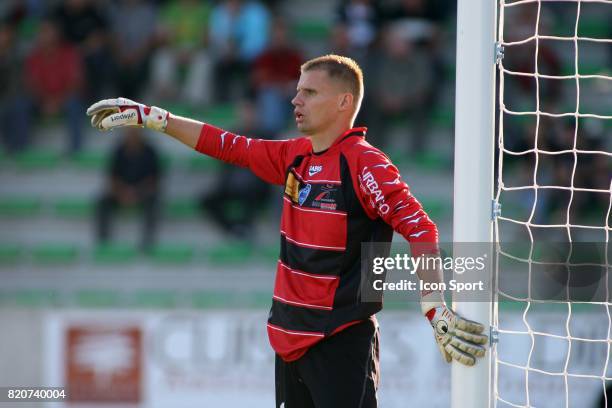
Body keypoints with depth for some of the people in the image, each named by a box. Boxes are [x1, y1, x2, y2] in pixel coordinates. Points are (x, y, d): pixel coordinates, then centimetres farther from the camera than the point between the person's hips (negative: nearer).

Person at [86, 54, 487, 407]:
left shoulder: (364, 164, -13)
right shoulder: (294, 157, 11)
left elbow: (419, 228, -19)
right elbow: (228, 146, 19)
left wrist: (435, 308, -25)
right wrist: (151, 117, 21)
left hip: (342, 342, -8)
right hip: (291, 338, 8)